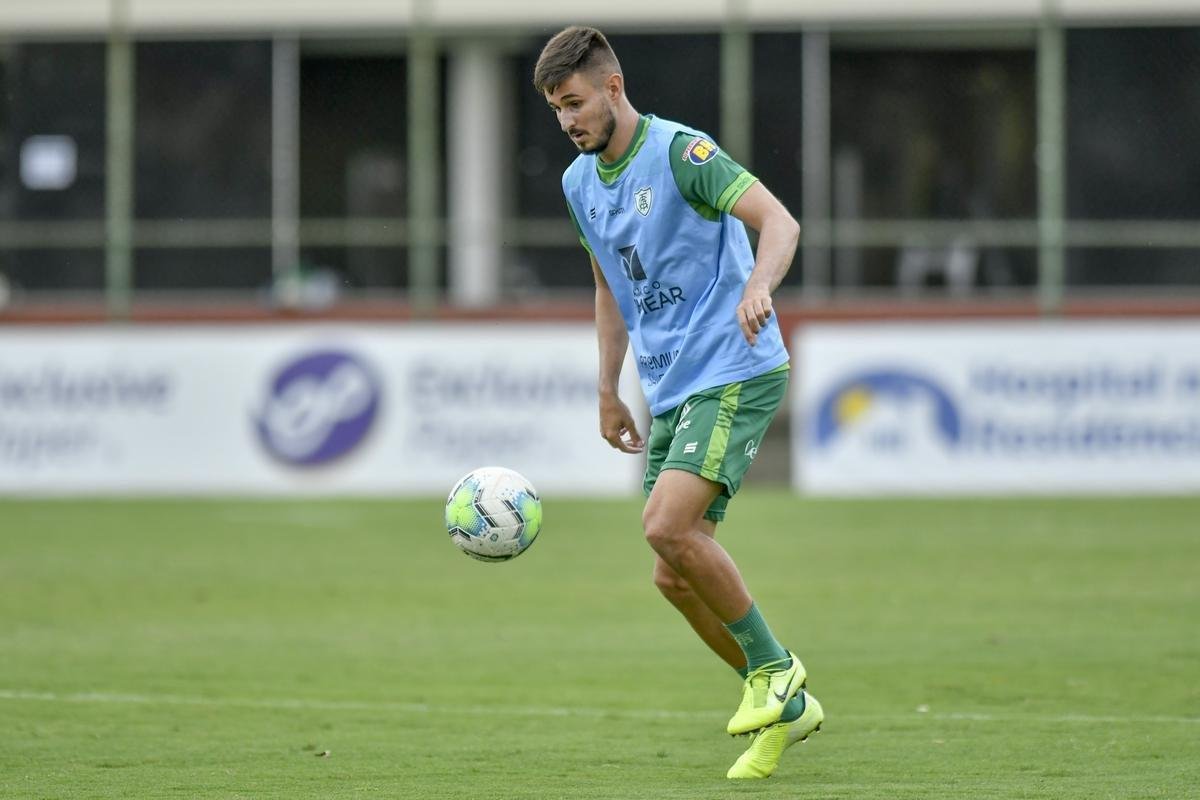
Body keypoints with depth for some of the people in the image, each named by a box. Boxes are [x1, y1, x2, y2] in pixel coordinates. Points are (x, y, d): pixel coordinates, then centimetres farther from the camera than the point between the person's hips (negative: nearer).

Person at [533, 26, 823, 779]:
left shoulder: (679, 152, -13)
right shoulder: (580, 182, 12)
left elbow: (779, 220, -22)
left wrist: (758, 286, -41)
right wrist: (609, 391, 21)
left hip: (736, 371, -8)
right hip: (671, 390, 8)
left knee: (668, 525, -24)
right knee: (676, 575, 3)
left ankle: (773, 666, -7)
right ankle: (786, 705, 17)